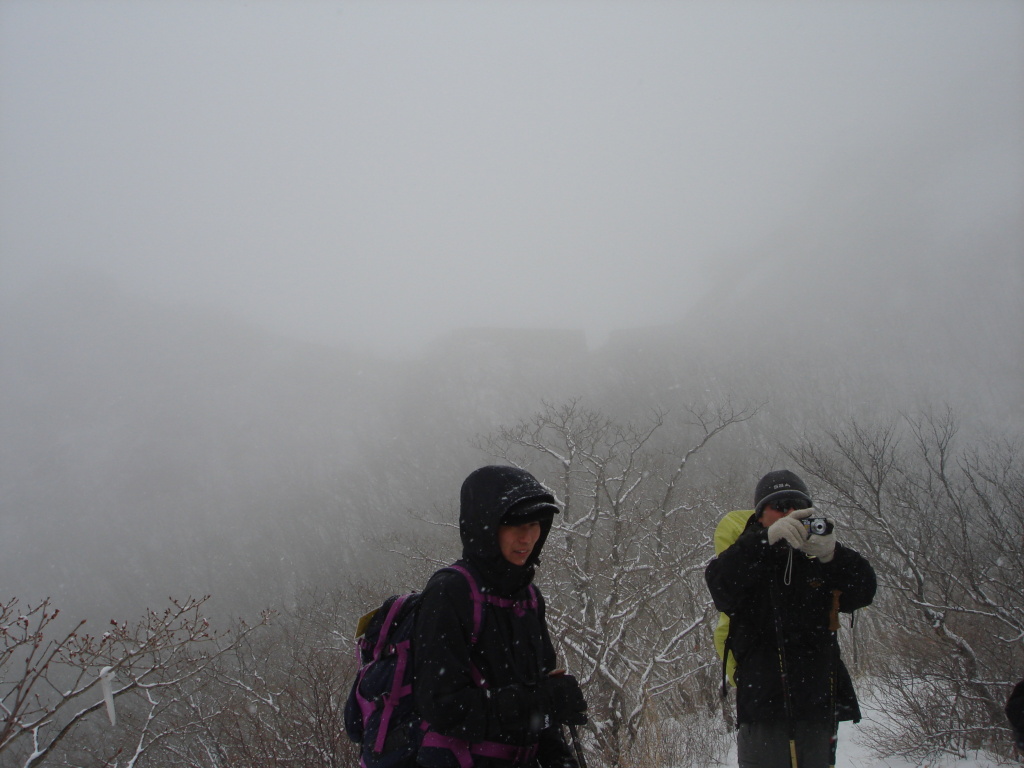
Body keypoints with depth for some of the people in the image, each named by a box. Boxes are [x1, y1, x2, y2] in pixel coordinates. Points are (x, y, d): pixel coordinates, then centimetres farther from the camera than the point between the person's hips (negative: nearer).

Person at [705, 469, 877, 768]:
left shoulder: (819, 562, 11)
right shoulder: (747, 560, 6)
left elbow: (864, 591, -6)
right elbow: (719, 583, -16)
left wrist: (832, 554, -27)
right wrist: (767, 537, -30)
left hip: (818, 706, 2)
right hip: (762, 703, -2)